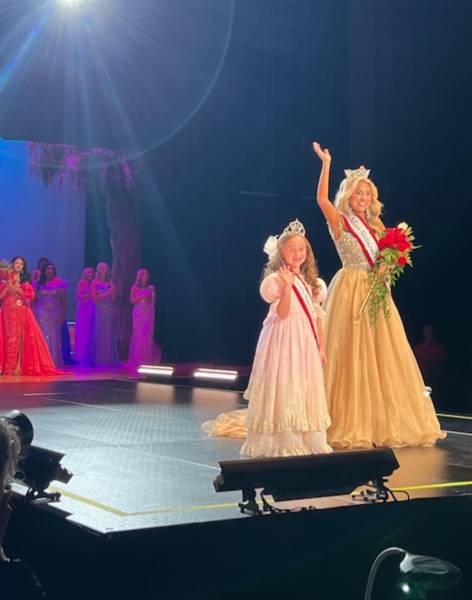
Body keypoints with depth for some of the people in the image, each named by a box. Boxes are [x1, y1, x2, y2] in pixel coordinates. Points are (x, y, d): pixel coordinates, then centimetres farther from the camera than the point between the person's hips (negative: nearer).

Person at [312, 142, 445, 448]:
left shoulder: (374, 225, 16)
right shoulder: (340, 222, -1)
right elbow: (322, 199, -19)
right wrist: (326, 164, -22)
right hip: (350, 292, -6)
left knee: (383, 355, 5)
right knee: (352, 355, -5)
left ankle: (383, 421, 13)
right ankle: (352, 422, 0)